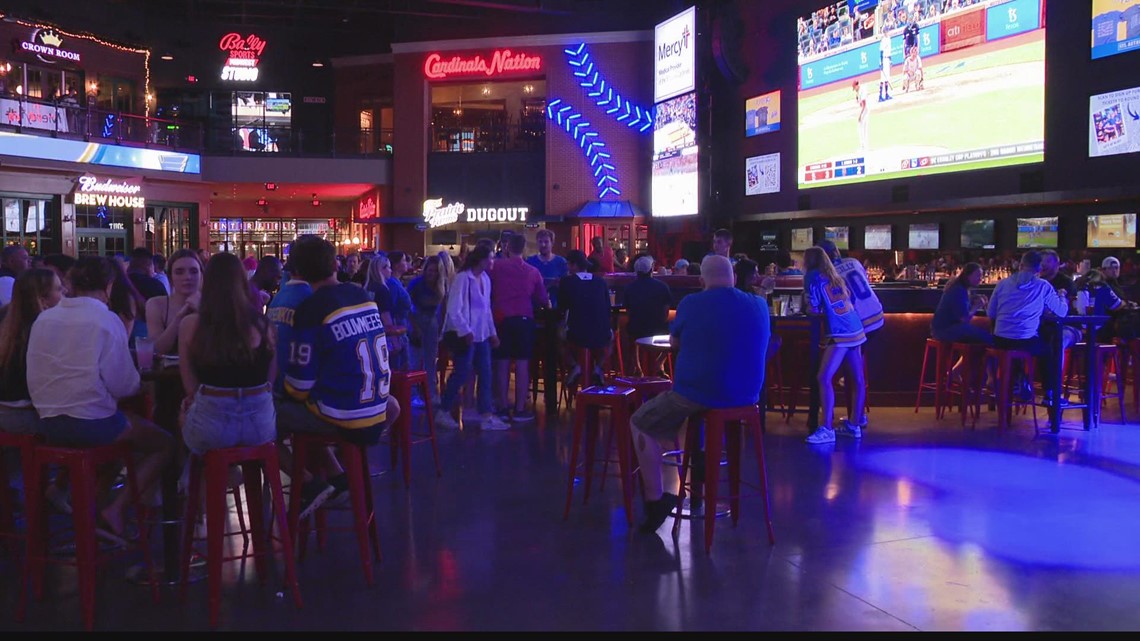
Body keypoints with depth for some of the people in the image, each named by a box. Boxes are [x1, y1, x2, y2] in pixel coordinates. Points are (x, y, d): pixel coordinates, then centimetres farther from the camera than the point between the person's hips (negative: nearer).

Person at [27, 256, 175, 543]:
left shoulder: (43, 319, 4)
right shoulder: (107, 320, -12)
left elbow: (35, 378, 9)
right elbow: (124, 385, -13)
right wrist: (137, 382, 10)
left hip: (48, 425, 7)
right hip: (93, 424, -7)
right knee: (164, 443, 10)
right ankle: (116, 510, -4)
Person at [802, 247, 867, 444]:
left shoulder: (813, 276, -3)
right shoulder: (835, 276, 18)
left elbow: (814, 309, -5)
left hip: (839, 334, -9)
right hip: (855, 331, 9)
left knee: (824, 378, -12)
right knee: (857, 380, 11)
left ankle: (826, 429, -17)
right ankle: (854, 425, 19)